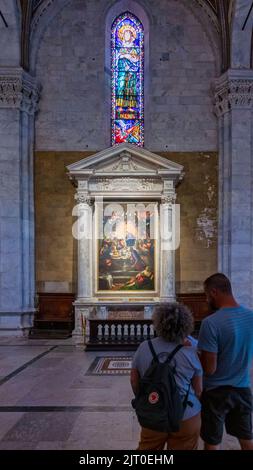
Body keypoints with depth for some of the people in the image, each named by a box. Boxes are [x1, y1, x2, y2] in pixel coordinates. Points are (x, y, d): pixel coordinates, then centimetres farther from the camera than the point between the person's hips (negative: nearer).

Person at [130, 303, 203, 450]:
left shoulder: (144, 347, -8)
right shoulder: (191, 352, -12)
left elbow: (134, 381, 1)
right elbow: (198, 390, -4)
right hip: (186, 417, -1)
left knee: (147, 447, 22)